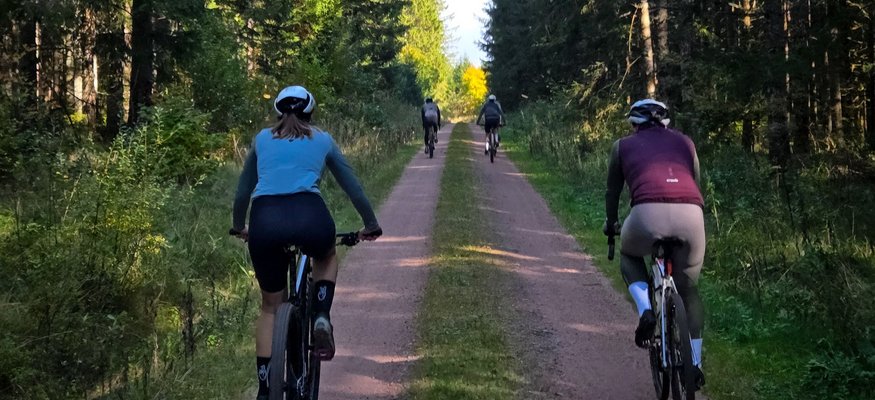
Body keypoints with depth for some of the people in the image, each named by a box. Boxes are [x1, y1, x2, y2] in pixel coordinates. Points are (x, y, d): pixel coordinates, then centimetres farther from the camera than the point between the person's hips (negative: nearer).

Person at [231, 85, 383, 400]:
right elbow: (353, 187, 26)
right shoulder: (322, 140, 21)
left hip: (265, 221, 1)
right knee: (326, 256, 36)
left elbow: (243, 190, 31)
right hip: (309, 217, -1)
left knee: (270, 307, 21)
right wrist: (371, 226, 39)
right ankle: (321, 319, 10)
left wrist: (239, 227, 48)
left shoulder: (262, 139, 25)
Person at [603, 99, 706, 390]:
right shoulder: (684, 142, 30)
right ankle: (695, 364, 26)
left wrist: (611, 224, 53)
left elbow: (613, 191, 35)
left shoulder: (623, 145, 25)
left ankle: (646, 311, 9)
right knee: (688, 291, 24)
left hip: (649, 213, -2)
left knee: (629, 256, 33)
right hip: (691, 214, 2)